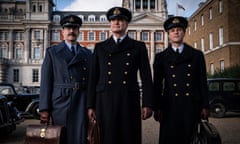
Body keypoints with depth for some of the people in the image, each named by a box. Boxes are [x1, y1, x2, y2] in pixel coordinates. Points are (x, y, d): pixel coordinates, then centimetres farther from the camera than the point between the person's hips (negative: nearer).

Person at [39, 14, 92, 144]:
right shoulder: (52, 52, 7)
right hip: (61, 102, -2)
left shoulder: (87, 53, 15)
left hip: (82, 103, 2)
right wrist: (44, 108, -7)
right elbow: (46, 81, 1)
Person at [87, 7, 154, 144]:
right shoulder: (100, 47, 12)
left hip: (129, 103, -1)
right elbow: (93, 78, 9)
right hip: (104, 103, 1)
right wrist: (91, 106, 3)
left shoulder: (139, 47, 9)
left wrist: (148, 104, -6)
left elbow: (146, 77, 3)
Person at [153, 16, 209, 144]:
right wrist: (157, 108, 0)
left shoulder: (197, 55, 10)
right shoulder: (161, 57, 8)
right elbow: (157, 85, 6)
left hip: (192, 106, 1)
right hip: (170, 107, -1)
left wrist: (205, 107, 3)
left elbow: (203, 83, 8)